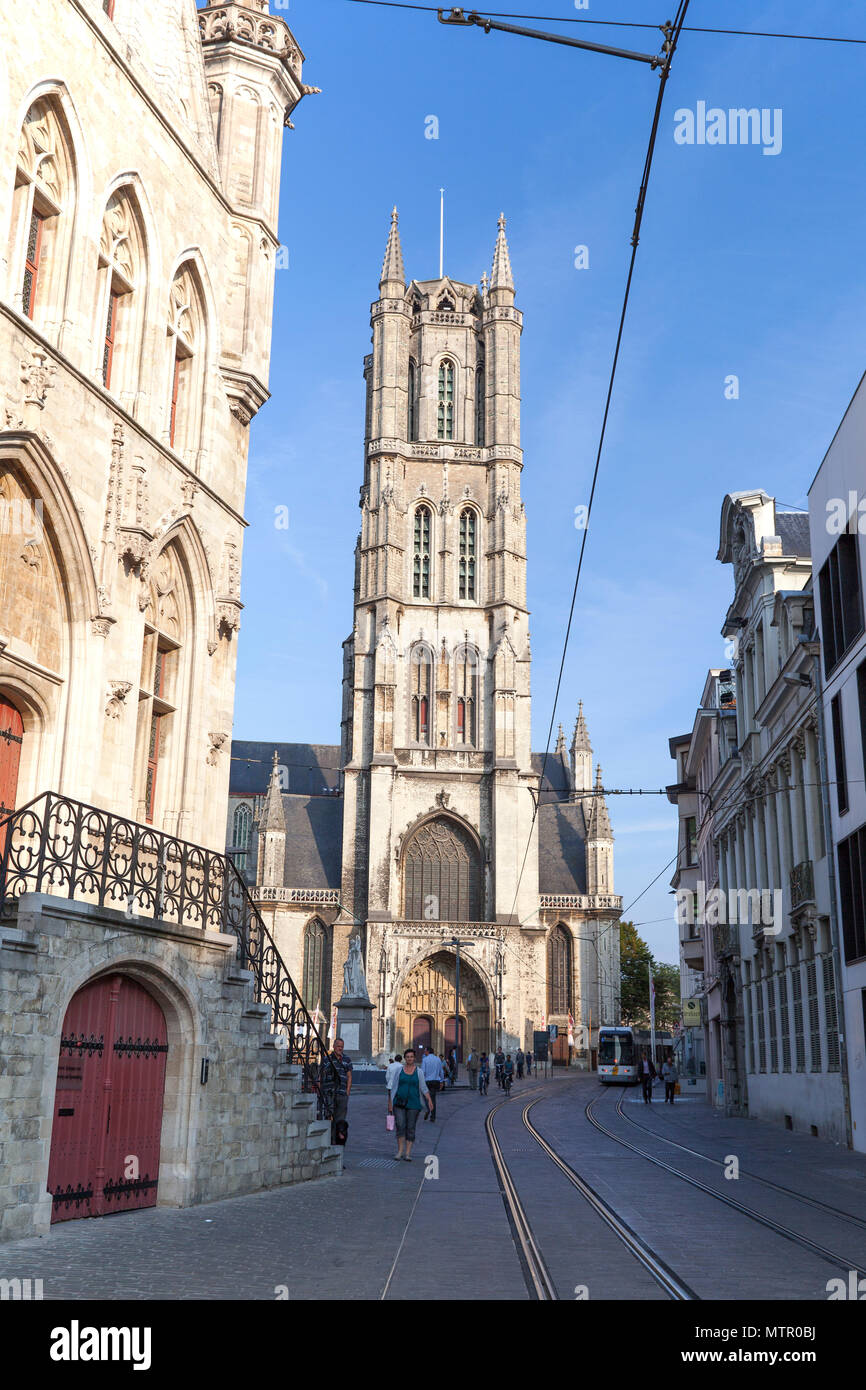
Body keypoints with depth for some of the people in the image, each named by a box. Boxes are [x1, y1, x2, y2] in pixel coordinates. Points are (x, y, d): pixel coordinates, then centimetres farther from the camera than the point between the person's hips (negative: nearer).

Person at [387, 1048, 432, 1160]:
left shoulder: (419, 1072, 5)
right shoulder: (399, 1070, 6)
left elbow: (424, 1088, 4)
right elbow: (393, 1087, 8)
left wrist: (429, 1101, -8)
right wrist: (390, 1104, 6)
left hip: (413, 1104, 0)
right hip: (399, 1103, 0)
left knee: (410, 1128, 1)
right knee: (400, 1126, -10)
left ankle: (408, 1153, 7)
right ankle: (400, 1151, 0)